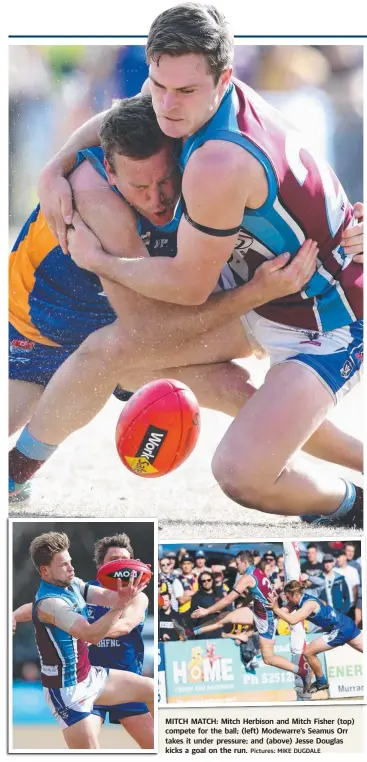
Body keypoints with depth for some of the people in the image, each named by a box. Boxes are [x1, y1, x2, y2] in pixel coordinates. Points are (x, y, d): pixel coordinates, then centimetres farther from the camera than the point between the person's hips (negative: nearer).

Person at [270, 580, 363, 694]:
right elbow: (285, 610, -4)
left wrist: (276, 609, -30)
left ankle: (321, 682, 12)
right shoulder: (302, 599, 2)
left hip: (340, 631, -10)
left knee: (308, 652, -5)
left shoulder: (309, 603, -24)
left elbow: (292, 620, -35)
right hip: (346, 625, 10)